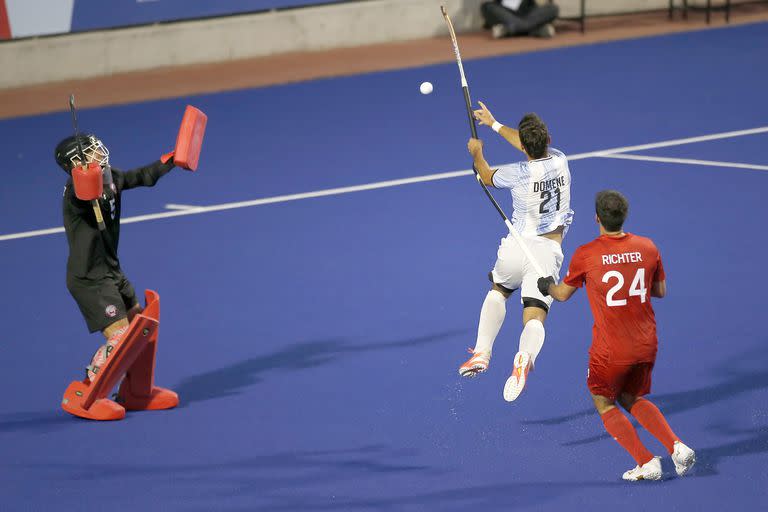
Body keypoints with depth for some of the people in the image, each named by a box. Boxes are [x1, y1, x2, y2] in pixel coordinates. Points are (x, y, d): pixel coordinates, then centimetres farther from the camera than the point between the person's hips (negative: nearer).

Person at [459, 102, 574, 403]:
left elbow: (487, 177, 12)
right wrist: (493, 123, 32)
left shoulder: (517, 174, -11)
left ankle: (482, 351, 13)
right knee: (534, 319, -6)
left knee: (497, 291, 29)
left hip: (517, 246, -1)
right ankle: (525, 357, -39)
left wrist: (476, 153, 32)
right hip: (549, 251, 2)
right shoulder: (560, 161, 1)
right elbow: (533, 146, 22)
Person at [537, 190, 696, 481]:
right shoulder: (647, 247, -4)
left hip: (610, 349, -4)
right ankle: (676, 447, 6)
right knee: (632, 399, 25)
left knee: (604, 403, 17)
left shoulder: (585, 255, -13)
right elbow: (660, 291, 10)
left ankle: (646, 463, 4)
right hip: (646, 345, 4)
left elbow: (563, 294, 5)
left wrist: (548, 286, 26)